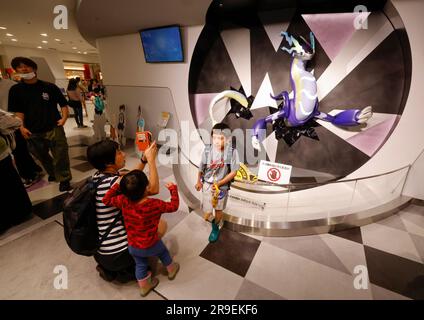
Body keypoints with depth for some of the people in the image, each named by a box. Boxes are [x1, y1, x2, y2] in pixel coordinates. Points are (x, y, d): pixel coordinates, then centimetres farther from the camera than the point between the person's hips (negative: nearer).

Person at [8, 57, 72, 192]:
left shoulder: (50, 87, 1)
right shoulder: (15, 90, 6)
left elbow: (63, 103, 5)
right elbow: (17, 111, 4)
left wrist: (64, 117, -11)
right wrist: (21, 126, -9)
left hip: (54, 128, -3)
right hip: (32, 132, 3)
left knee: (61, 155, -4)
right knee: (42, 157, 17)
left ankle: (64, 179, 9)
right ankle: (53, 173, 38)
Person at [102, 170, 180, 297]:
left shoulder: (124, 201, -23)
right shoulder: (155, 204, -31)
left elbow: (106, 200, -5)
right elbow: (173, 206, -16)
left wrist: (116, 185, -4)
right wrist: (173, 189, -5)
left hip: (132, 247, 3)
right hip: (151, 246, -3)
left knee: (140, 264, 30)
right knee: (163, 252, 29)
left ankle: (144, 287, 51)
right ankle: (171, 270, 53)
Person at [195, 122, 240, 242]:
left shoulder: (232, 152, -20)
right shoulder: (207, 150, -16)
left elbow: (233, 172, -13)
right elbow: (201, 168, -1)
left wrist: (219, 183, -19)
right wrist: (199, 181, 11)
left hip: (222, 186, -1)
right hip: (207, 184, 1)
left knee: (218, 210, 19)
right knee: (207, 212, 6)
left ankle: (215, 227, 48)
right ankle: (219, 221, 41)